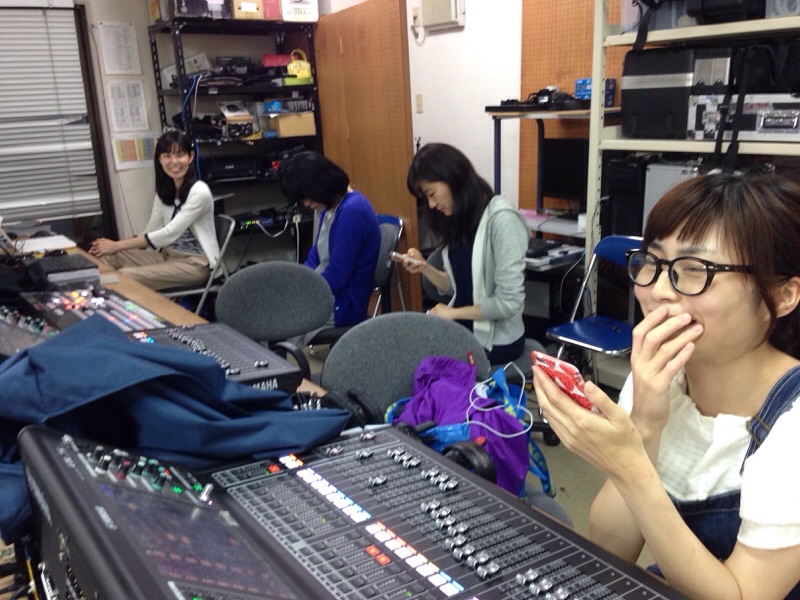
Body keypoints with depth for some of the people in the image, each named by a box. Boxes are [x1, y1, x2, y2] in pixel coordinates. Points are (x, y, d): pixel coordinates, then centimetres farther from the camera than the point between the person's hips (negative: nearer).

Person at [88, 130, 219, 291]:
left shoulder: (199, 191, -17)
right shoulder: (164, 190, 8)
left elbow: (169, 234, -22)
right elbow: (151, 231, 4)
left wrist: (117, 246, -21)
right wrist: (114, 245, -13)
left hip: (196, 263, -7)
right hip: (168, 255, 7)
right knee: (104, 259, -11)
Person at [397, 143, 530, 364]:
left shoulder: (501, 219, -19)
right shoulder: (458, 219, 5)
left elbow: (509, 302, -21)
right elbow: (457, 287, 10)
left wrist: (454, 312, -12)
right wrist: (424, 267, -6)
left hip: (496, 341, -6)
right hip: (462, 331, 6)